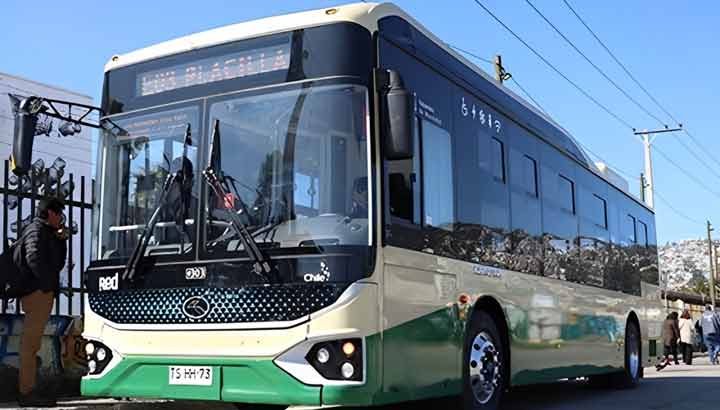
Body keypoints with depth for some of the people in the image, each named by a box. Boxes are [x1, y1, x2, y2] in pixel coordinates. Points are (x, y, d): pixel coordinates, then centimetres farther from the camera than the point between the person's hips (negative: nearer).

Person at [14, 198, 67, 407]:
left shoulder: (46, 232, 24)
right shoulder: (37, 230, -7)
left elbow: (58, 263, 25)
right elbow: (34, 258, -23)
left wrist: (61, 241, 12)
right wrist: (48, 284, -17)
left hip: (41, 293, 11)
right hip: (38, 293, -11)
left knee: (31, 343, 12)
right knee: (30, 343, -10)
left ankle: (28, 390, 18)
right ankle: (27, 393, -10)